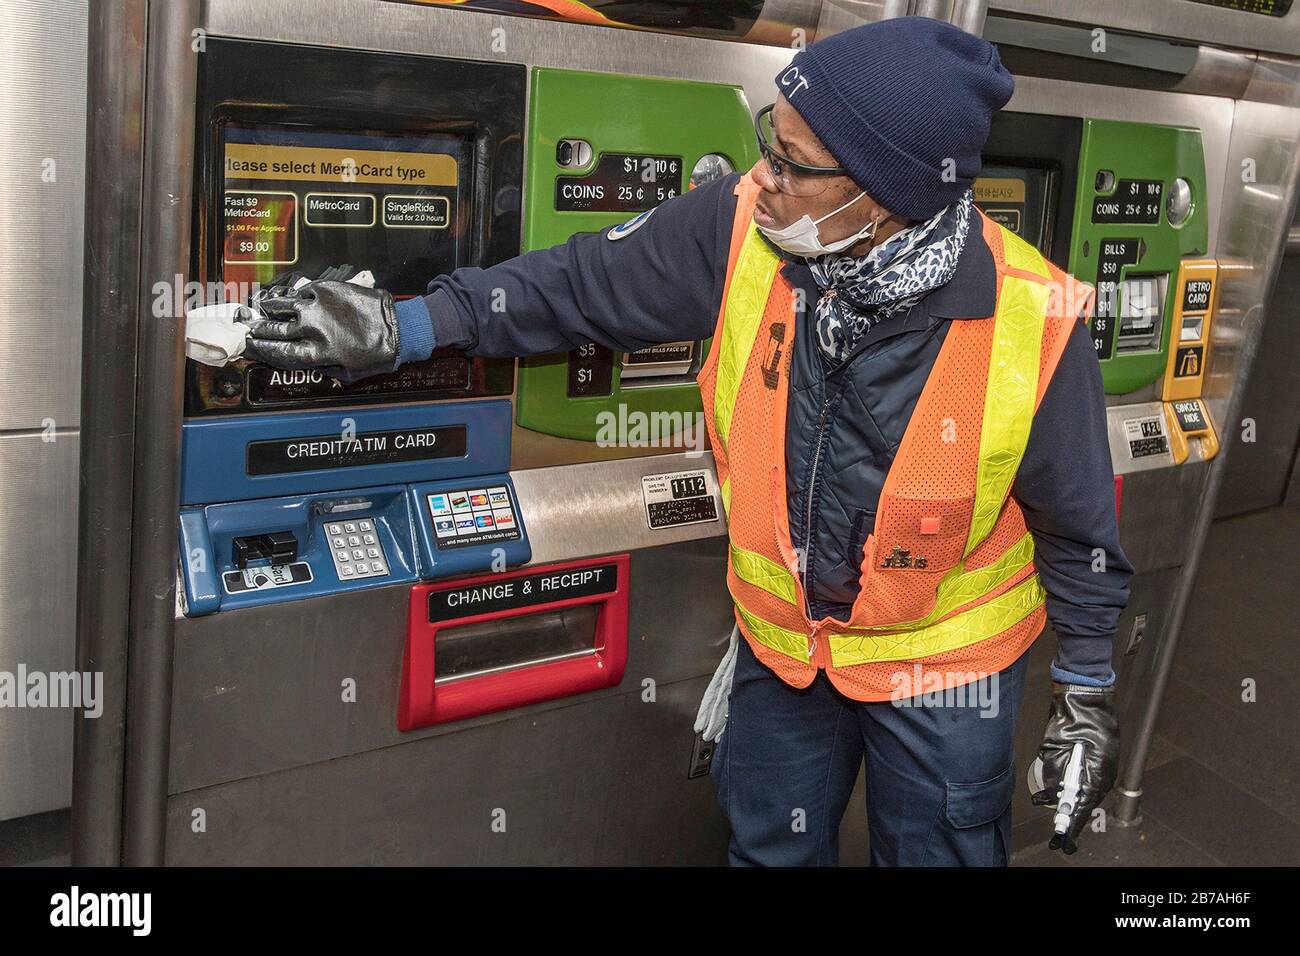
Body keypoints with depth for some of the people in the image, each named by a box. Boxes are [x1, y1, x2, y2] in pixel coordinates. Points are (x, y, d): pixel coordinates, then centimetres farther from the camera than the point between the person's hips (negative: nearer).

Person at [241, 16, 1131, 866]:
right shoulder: (743, 230, -20)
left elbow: (1078, 521, -12)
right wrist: (407, 326, -9)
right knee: (769, 850, 23)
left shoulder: (1032, 322, -27)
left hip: (944, 673, -3)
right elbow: (584, 282, -5)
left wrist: (1087, 687, -3)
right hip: (782, 639, 4)